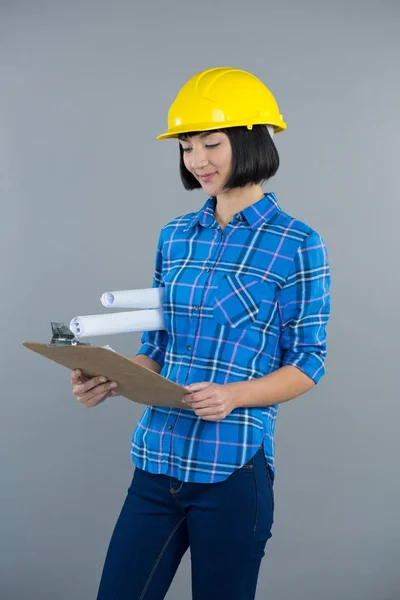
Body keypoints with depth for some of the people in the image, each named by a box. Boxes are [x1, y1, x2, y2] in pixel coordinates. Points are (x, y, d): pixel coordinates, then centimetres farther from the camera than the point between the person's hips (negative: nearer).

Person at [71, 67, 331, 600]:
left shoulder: (297, 245, -5)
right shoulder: (176, 237, 10)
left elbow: (307, 364, -4)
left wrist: (233, 395, -20)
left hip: (233, 466, -4)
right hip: (157, 459, 5)